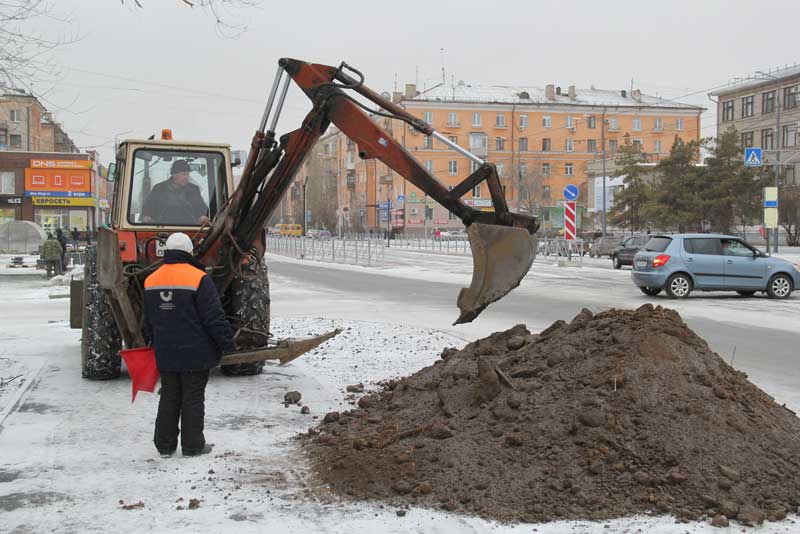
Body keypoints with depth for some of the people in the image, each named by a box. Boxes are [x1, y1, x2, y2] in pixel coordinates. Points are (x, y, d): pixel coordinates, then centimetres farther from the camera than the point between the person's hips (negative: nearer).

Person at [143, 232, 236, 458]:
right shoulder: (199, 279, -15)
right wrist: (229, 345, -7)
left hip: (165, 354, 6)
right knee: (193, 399, 4)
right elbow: (215, 318, -15)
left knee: (169, 398, 15)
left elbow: (148, 321, 16)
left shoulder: (151, 280, 6)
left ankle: (164, 445, 19)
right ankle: (192, 445, 10)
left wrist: (156, 344, 28)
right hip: (195, 354, -5)